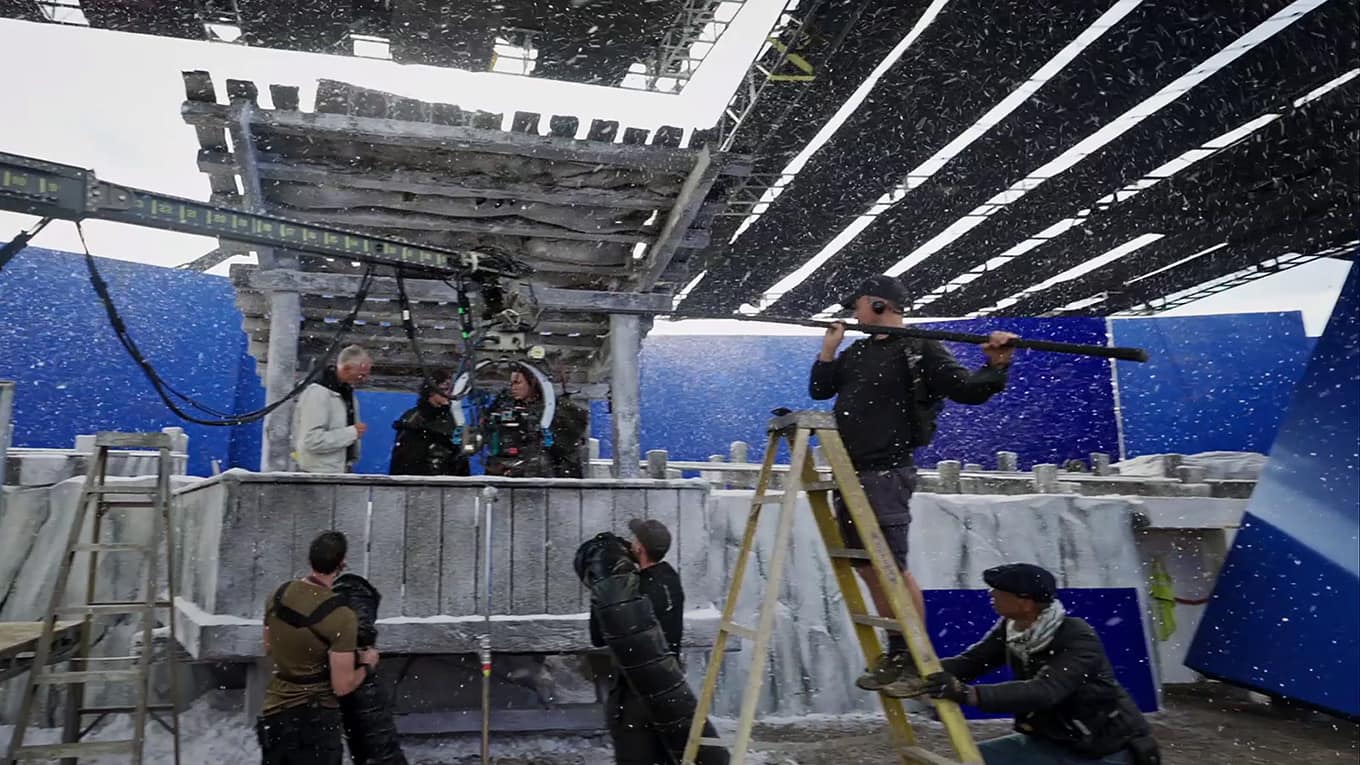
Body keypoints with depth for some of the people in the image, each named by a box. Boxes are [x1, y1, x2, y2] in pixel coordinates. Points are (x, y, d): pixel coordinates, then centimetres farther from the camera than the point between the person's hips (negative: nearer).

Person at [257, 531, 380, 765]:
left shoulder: (278, 595, -4)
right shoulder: (342, 617, -24)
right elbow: (342, 686, -19)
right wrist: (366, 664, -1)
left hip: (274, 712, 6)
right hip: (315, 719, -6)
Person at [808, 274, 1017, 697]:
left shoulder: (921, 351, -6)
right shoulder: (858, 352, 16)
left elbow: (968, 391, -12)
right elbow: (819, 390, 21)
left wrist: (996, 367, -29)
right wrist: (829, 348, 12)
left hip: (886, 475, -8)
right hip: (851, 474, 8)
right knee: (867, 568, 12)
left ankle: (917, 661, 4)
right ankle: (896, 655, 23)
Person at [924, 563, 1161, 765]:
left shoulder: (1079, 639, -28)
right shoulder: (1009, 630, -6)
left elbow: (1044, 692, -41)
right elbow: (968, 663, -9)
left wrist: (968, 694, -52)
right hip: (1054, 743, 6)